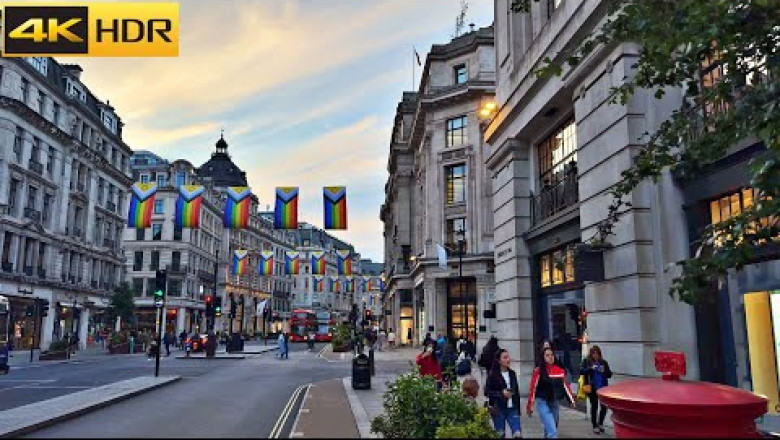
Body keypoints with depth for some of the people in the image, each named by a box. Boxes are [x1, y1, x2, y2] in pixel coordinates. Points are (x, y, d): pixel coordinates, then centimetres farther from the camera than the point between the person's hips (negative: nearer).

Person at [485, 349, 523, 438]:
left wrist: (518, 409, 14)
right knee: (500, 435, 5)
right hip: (498, 410, -4)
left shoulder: (512, 373, 9)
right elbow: (487, 392, -8)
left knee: (518, 434, -5)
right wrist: (501, 393, -17)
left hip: (512, 409, 4)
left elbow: (517, 391, 15)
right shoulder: (492, 375, -7)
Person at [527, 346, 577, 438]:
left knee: (549, 430, 21)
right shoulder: (538, 371, -11)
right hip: (543, 402, -5)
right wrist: (530, 406, -8)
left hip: (555, 402, 5)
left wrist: (572, 401, 11)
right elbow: (532, 388, -9)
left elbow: (565, 386, 12)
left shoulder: (560, 370, 3)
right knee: (552, 432, -15)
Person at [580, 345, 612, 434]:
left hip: (603, 388, 3)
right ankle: (595, 426, 19)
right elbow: (581, 371, -11)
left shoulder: (603, 362, 8)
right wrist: (591, 368, -23)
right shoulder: (586, 361, 0)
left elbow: (609, 374, 8)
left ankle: (600, 423, 26)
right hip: (592, 388, -3)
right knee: (594, 407, 3)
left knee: (604, 406, 1)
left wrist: (604, 371, -11)